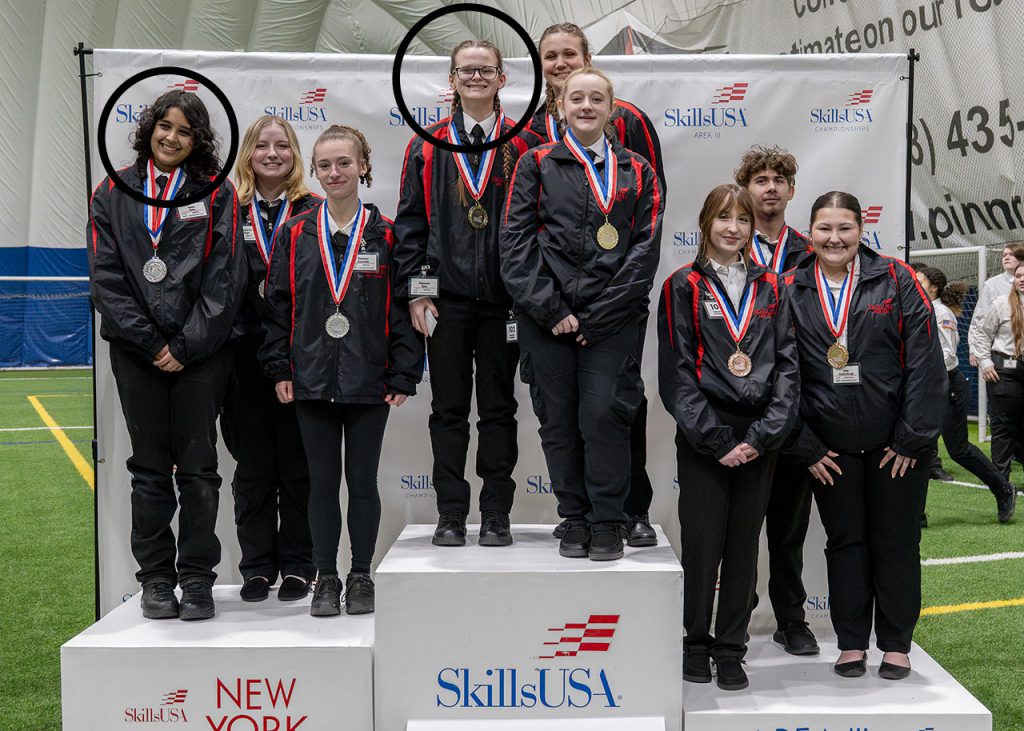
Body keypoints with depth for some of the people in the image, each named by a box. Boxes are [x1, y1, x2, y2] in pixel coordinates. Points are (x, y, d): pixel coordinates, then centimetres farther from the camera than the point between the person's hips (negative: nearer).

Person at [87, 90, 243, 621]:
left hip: (200, 351, -1)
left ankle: (197, 578, 11)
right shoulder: (112, 194, 8)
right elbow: (106, 277, 1)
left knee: (198, 467, 2)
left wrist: (186, 346, -9)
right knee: (149, 467, 7)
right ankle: (156, 579, 16)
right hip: (137, 351, 1)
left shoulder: (216, 194, 5)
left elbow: (224, 278, -2)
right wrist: (151, 342, -7)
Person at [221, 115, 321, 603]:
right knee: (253, 465, 8)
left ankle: (297, 566, 16)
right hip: (247, 354, 1)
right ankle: (257, 567, 18)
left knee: (298, 464, 5)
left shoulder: (313, 211, 4)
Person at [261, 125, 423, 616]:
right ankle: (325, 579, 18)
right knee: (322, 483, 8)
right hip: (311, 381, 1)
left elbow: (402, 308, 0)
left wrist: (403, 375, -4)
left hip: (369, 382, -1)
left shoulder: (386, 236, 0)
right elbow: (277, 304, 6)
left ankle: (361, 578, 20)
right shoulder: (294, 235, 4)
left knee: (363, 481, 7)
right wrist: (279, 369, 1)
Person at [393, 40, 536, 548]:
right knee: (449, 409, 5)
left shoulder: (521, 147, 5)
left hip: (503, 299, 0)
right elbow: (409, 222, 6)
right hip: (445, 298, 1)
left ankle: (496, 516, 14)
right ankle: (450, 515, 13)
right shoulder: (427, 147, 7)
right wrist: (415, 291, -2)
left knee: (499, 408, 6)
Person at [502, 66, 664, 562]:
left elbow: (646, 250, 2)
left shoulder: (637, 173, 11)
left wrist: (599, 316, -7)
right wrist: (550, 310, -8)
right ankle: (574, 519, 18)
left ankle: (607, 522, 7)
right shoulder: (537, 165, 9)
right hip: (546, 318, 1)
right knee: (558, 419, 4)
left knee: (604, 413, -8)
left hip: (611, 319, 0)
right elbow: (515, 242, 1)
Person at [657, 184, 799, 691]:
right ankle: (695, 643, 18)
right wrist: (714, 439, -11)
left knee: (744, 544, 7)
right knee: (701, 543, 0)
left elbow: (787, 364, 5)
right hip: (702, 436, -3)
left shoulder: (770, 288, 10)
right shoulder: (683, 287, 1)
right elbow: (677, 369, -5)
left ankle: (731, 649, 18)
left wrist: (763, 435, -8)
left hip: (759, 437, 3)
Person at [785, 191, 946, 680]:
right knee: (844, 541, 9)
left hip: (898, 444, -1)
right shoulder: (790, 291, 0)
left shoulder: (896, 281, -5)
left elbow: (925, 362, -7)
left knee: (896, 542, 7)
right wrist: (806, 448, -3)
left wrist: (912, 438, -10)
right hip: (830, 447, 2)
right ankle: (851, 643, 20)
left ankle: (896, 644, 20)